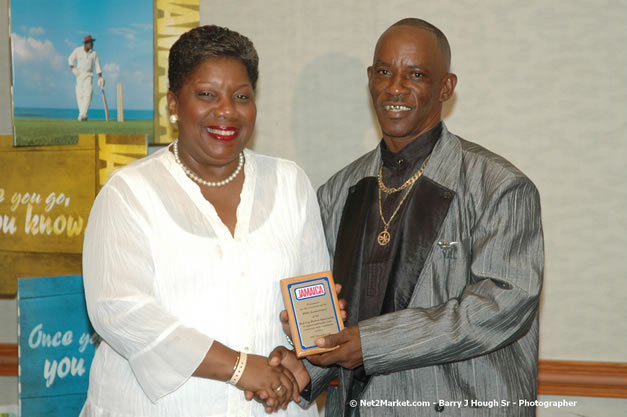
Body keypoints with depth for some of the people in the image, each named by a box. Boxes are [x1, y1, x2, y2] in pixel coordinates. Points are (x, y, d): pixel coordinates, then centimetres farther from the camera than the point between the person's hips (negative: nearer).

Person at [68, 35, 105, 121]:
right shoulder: (78, 50, 1)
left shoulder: (94, 53, 1)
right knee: (79, 95, 0)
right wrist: (73, 68, -6)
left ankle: (83, 114, -25)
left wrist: (100, 78, -5)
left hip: (89, 75, -1)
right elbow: (71, 59, 11)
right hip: (79, 74, 1)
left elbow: (97, 65, 3)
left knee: (87, 94, -18)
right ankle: (82, 113, 12)